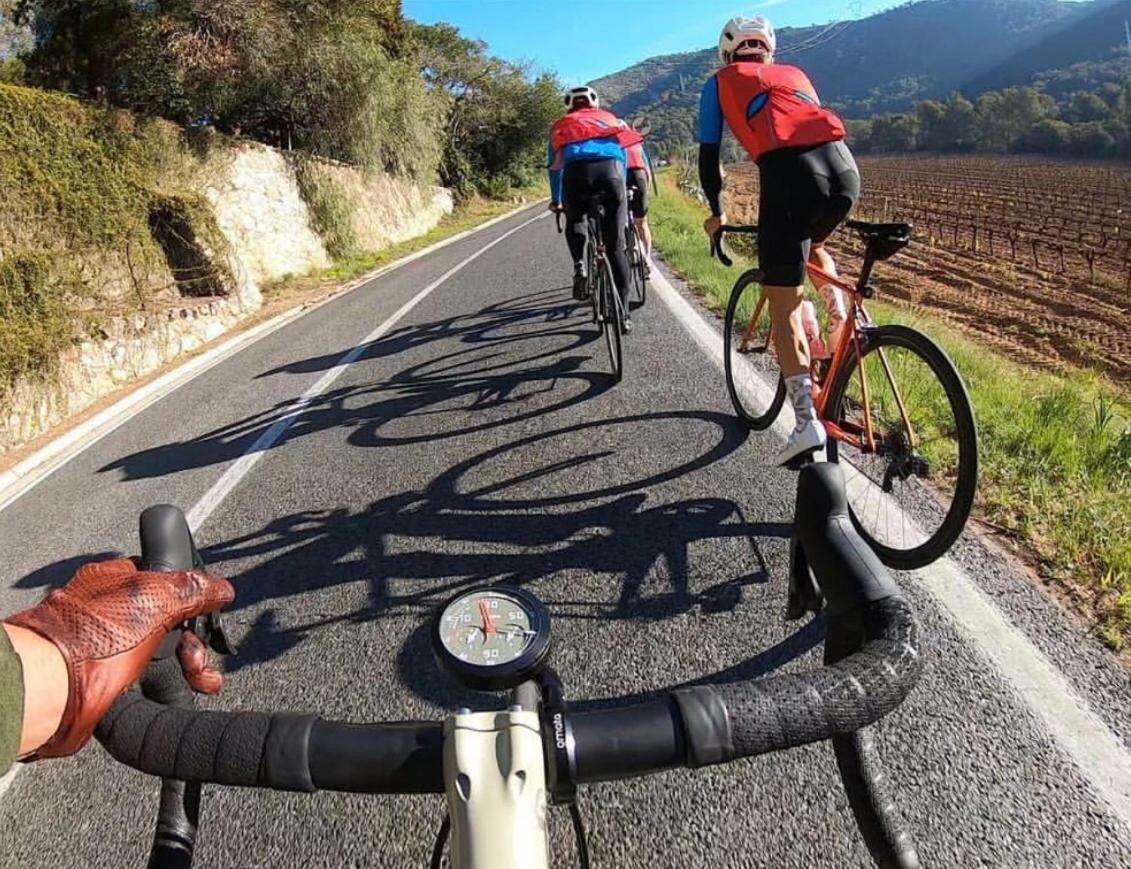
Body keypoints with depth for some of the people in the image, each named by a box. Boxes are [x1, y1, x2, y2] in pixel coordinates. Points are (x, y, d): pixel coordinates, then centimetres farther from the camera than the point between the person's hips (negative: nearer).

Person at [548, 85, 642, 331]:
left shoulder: (561, 125, 33)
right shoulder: (610, 118, 35)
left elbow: (555, 167, 36)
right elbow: (622, 157, 40)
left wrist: (556, 200, 47)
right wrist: (621, 188, 53)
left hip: (576, 174, 0)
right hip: (611, 171, 0)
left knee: (574, 222, 30)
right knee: (616, 246, 5)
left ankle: (579, 266, 2)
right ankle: (623, 312, 3)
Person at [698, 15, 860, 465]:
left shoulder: (720, 82, 25)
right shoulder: (795, 74, 35)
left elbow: (709, 154, 21)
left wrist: (716, 212, 35)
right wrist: (826, 199, 49)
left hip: (789, 174, -4)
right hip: (845, 168, 5)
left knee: (783, 310, 3)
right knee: (814, 246, 37)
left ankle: (807, 421, -5)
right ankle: (841, 327, 19)